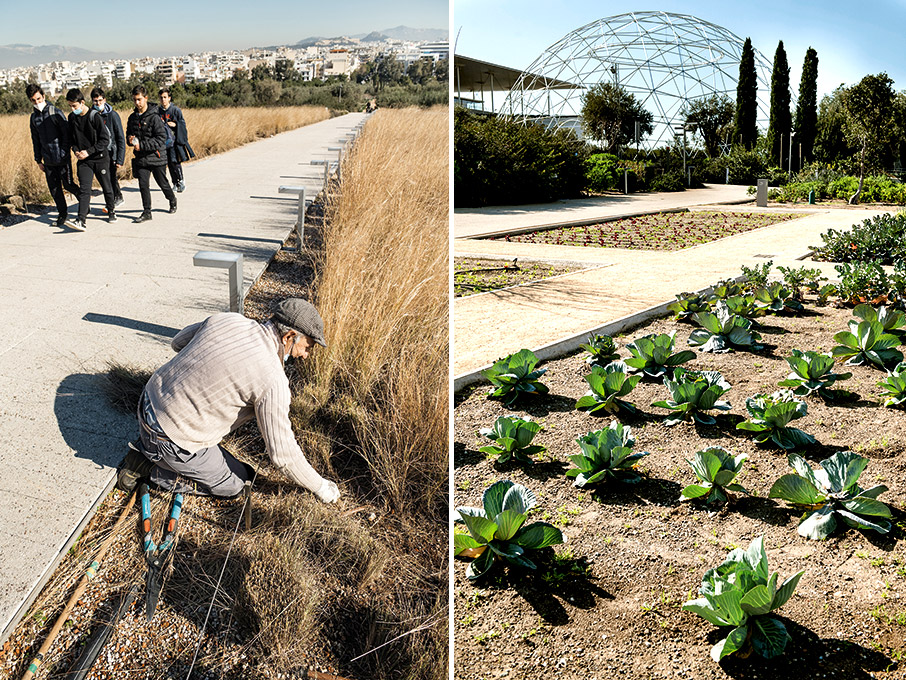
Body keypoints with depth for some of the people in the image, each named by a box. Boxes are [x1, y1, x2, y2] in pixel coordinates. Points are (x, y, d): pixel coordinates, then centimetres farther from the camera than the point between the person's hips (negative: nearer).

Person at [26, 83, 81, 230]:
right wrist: (38, 160, 15)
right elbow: (36, 140, 18)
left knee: (68, 184, -5)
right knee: (54, 189, 5)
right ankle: (62, 214, 15)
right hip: (48, 160, 5)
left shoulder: (55, 112, -6)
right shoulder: (34, 117, 12)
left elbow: (66, 133, -8)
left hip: (62, 157, -5)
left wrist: (65, 152, -15)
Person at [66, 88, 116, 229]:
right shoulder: (72, 118, 5)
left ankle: (111, 212, 33)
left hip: (100, 159, -3)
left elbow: (105, 140, -12)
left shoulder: (95, 116, -12)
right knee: (84, 189, -10)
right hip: (83, 161, 3)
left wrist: (89, 151, -16)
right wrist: (76, 150, -1)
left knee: (106, 188, 10)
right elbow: (71, 138, 19)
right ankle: (81, 220, -20)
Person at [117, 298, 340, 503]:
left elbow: (179, 342, 15)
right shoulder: (272, 382, -24)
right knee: (235, 485, 14)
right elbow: (282, 452, -16)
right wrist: (319, 487, -1)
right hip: (172, 440, -7)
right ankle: (151, 468, 8)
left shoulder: (226, 319, -5)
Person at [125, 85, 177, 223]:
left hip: (156, 156, -4)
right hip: (140, 158, 4)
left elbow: (162, 138, -18)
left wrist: (142, 145, -22)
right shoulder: (132, 117, 7)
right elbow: (129, 134, 21)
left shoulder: (154, 117, -13)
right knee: (143, 185, -3)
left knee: (162, 183, 11)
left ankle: (172, 200, 39)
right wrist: (130, 139, -5)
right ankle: (146, 212, 5)